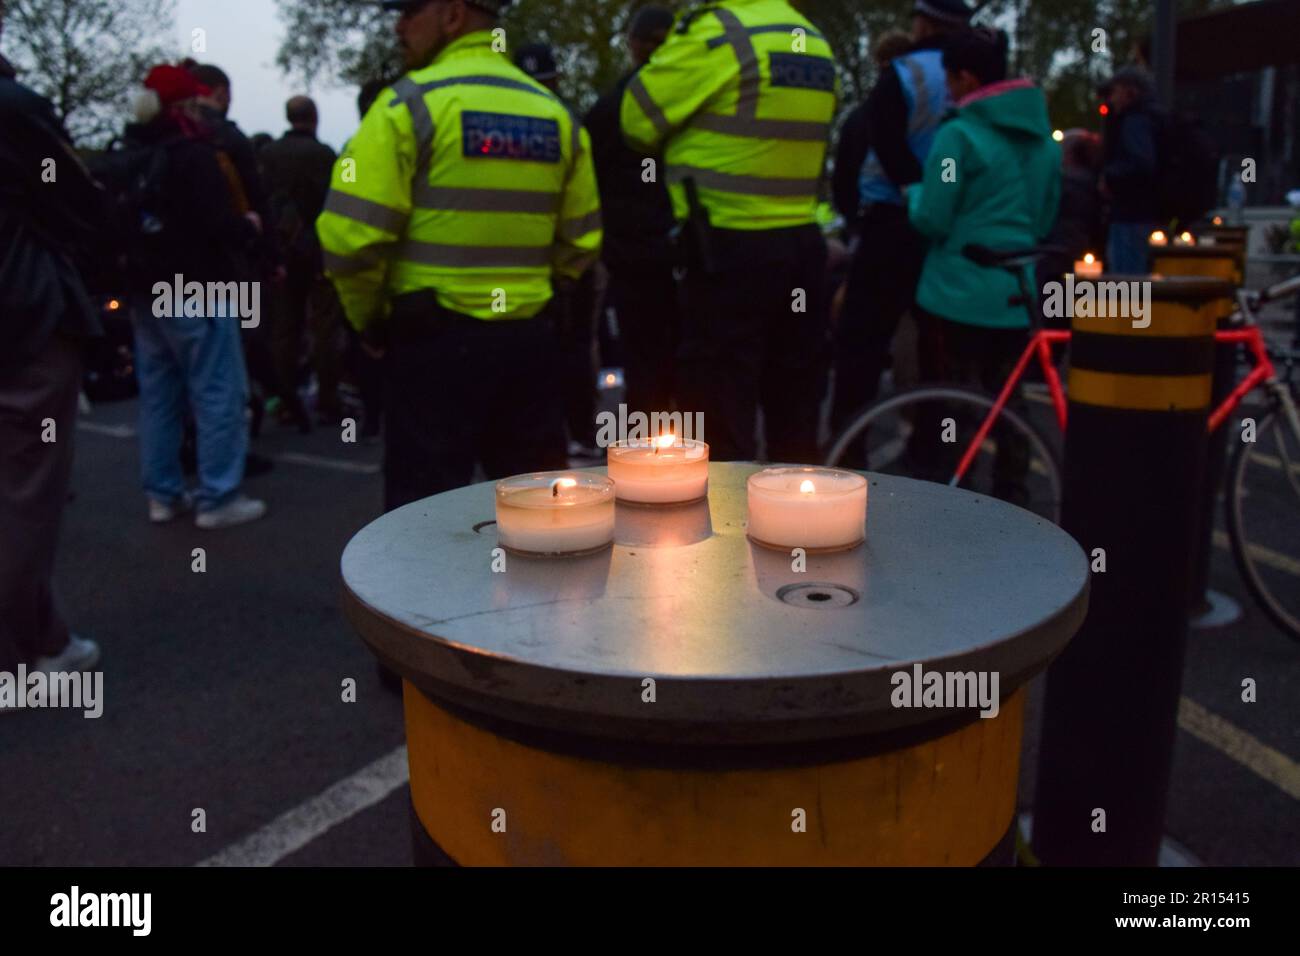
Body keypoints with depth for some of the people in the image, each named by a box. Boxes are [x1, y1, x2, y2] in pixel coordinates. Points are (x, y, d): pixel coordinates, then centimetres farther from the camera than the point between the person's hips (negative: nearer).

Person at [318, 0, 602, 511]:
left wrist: (368, 318, 2)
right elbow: (580, 241, 12)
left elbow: (350, 234, -14)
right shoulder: (555, 113, 8)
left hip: (434, 341, -5)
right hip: (528, 339, 5)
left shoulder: (411, 103, -9)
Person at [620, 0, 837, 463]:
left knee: (720, 428, -1)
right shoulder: (815, 43, 14)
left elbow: (639, 120, -2)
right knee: (796, 423, 15)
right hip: (803, 244, 8)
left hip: (732, 249, -8)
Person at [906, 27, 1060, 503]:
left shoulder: (959, 134, -11)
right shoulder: (1044, 137, 13)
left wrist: (912, 193, 8)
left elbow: (931, 219, -11)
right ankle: (1012, 505, 20)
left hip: (958, 294, -6)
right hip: (1017, 295, 7)